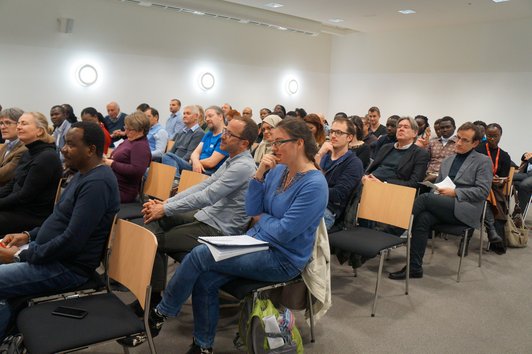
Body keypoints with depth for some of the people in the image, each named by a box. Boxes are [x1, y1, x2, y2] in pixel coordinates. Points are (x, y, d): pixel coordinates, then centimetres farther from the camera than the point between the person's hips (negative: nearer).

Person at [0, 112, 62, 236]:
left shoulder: (47, 157, -19)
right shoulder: (28, 153, 13)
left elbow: (25, 196, -19)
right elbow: (12, 185, 14)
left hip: (34, 216, -9)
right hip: (18, 208, 9)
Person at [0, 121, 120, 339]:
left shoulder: (97, 183, -23)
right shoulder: (83, 174, 10)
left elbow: (72, 242, -27)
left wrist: (20, 255, -17)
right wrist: (28, 235, 8)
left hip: (67, 267, -10)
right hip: (48, 251, 10)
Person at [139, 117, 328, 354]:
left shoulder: (314, 184, -20)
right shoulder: (278, 170, 5)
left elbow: (284, 232, -23)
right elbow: (251, 210, 3)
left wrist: (262, 218, -4)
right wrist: (259, 174, -9)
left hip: (282, 259, -7)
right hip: (256, 241, 7)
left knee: (199, 254, -15)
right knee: (204, 280, -12)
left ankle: (162, 312, 7)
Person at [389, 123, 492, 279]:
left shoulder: (483, 161, 7)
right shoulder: (447, 161, 24)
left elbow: (483, 191, -4)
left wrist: (454, 193, -12)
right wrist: (438, 190, 2)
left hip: (464, 209, -5)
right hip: (443, 207, 5)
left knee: (425, 197, -29)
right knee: (423, 218, -29)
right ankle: (414, 267, -26)